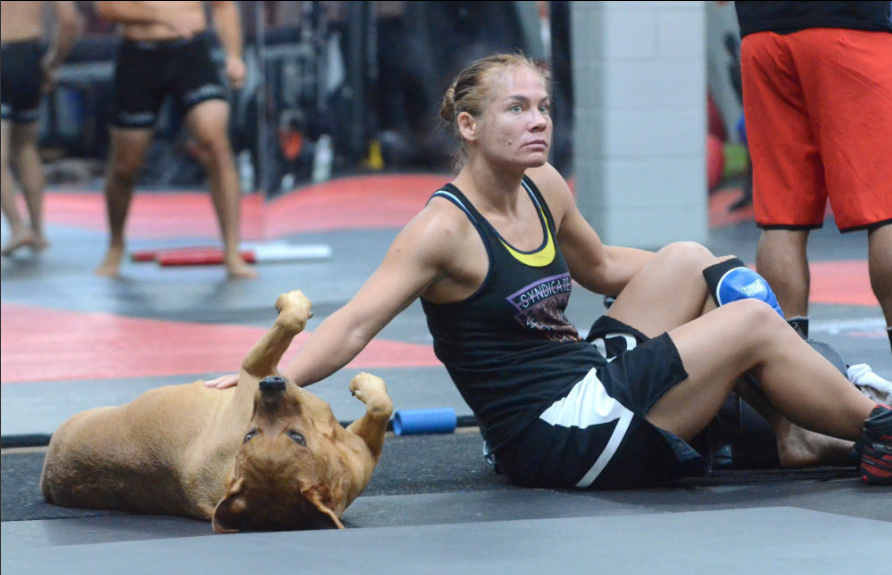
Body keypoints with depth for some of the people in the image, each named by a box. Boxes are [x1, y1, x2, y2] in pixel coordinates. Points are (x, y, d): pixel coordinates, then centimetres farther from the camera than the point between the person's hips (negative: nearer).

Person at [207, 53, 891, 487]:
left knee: (687, 260, 12)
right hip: (558, 437, -9)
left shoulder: (545, 189, 5)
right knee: (753, 324, -11)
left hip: (591, 383, 9)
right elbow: (352, 327, -25)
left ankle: (790, 435, 13)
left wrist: (714, 274, 16)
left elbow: (600, 267, 25)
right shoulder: (445, 228, -18)